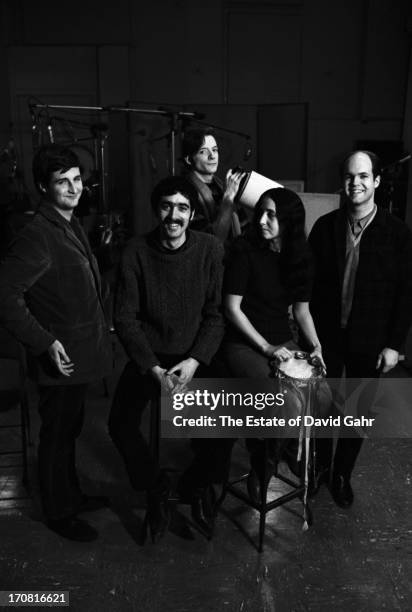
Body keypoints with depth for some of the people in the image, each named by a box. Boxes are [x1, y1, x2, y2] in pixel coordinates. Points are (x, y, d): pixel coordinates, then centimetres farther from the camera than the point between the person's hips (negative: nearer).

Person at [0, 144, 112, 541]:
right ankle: (59, 513, 29)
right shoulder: (37, 236, -21)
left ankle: (71, 495, 42)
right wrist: (45, 342, -25)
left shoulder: (71, 225, 10)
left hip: (81, 353, 9)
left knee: (68, 430, 23)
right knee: (57, 435, 9)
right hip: (61, 358, -9)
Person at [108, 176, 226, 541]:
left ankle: (196, 485, 18)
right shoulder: (137, 252, -8)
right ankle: (156, 488, 15)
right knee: (121, 425, -15)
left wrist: (194, 361, -17)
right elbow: (125, 317, -8)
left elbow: (217, 313, -6)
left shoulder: (210, 249, -7)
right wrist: (155, 369, -16)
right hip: (149, 356, 0)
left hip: (197, 355, 0)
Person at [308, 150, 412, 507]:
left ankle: (342, 474, 34)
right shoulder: (325, 226, -2)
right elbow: (309, 281, 0)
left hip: (369, 342, -1)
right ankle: (320, 465, 38)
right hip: (326, 335, 1)